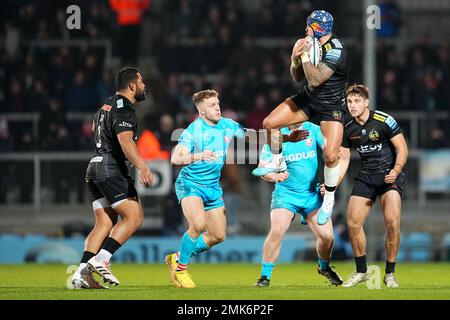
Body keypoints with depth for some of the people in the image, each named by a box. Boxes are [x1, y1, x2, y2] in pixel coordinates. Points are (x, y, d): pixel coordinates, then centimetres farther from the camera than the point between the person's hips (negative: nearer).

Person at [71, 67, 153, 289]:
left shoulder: (106, 106, 19)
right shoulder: (124, 110, -12)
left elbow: (95, 127, 39)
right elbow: (125, 140, -28)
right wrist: (141, 167, -40)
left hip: (95, 168, 10)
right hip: (112, 169, -9)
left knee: (104, 223, 7)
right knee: (134, 216, -8)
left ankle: (82, 274, -4)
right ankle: (101, 260, -17)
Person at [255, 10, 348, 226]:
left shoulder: (335, 50, -26)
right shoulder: (311, 44, -3)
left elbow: (314, 80, -31)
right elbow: (298, 78, 4)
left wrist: (305, 55, -30)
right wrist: (295, 58, -14)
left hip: (331, 106, -7)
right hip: (307, 99, 7)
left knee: (331, 156, -21)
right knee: (269, 123, -4)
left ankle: (329, 198, 1)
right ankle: (278, 162, 22)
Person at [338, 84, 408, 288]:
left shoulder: (384, 121, -14)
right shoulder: (346, 127, 0)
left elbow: (402, 149, -9)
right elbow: (344, 158, 7)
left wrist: (396, 170, -25)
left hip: (389, 175, -4)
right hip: (365, 177, 4)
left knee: (392, 223, -18)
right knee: (353, 224, -5)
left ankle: (390, 273, -4)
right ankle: (361, 271, 12)